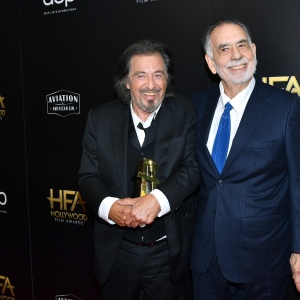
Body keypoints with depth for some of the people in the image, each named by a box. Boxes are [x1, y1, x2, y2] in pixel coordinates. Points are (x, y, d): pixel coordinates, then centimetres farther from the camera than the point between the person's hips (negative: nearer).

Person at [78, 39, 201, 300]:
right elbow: (88, 177, -2)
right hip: (118, 252, 2)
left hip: (169, 252, -1)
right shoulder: (100, 119, -1)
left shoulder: (184, 114, -4)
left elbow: (193, 168, -11)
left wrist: (158, 200, -27)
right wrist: (109, 207, -22)